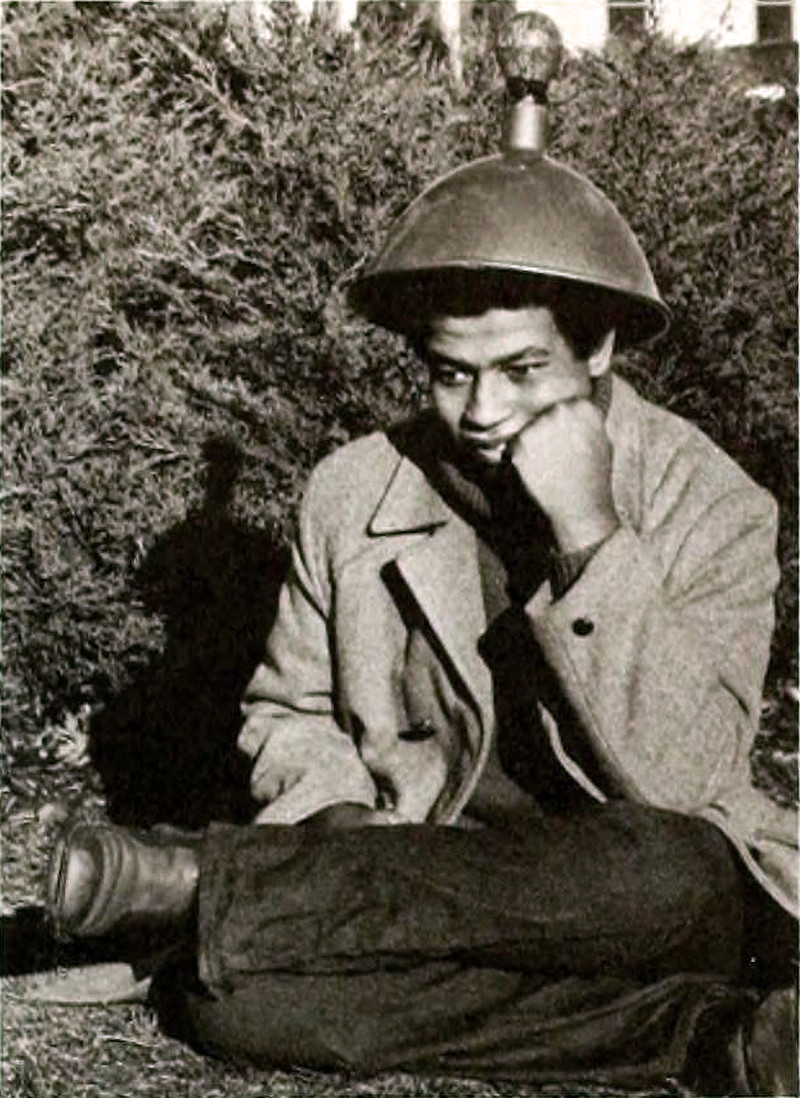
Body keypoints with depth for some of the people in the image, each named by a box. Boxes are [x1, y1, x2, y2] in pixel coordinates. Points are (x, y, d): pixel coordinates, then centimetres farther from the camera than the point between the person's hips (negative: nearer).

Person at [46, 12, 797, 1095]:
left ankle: (189, 881, -26)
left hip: (642, 893, 0)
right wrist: (350, 838, -9)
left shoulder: (710, 507, -8)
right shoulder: (355, 494, 1)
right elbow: (289, 715, 13)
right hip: (431, 876, 1)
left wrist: (590, 538, -26)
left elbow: (684, 782, -19)